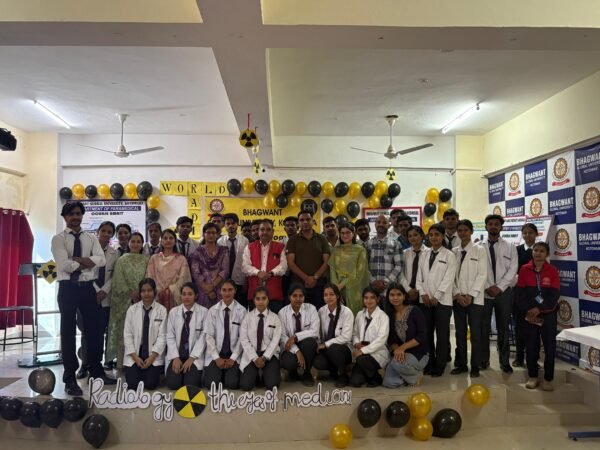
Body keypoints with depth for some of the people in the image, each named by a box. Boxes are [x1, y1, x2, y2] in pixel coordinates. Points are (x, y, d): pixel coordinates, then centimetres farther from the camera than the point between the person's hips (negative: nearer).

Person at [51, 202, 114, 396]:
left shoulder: (91, 238, 9)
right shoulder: (58, 239, -1)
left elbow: (101, 260, -6)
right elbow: (64, 265, -16)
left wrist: (77, 259, -15)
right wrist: (87, 262, -8)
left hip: (88, 287, 4)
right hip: (68, 288, -3)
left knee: (94, 330, 10)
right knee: (68, 332, 5)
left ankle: (96, 371, 27)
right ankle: (70, 378, 15)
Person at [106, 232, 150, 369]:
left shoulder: (146, 260, 8)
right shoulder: (122, 260, 4)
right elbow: (118, 281, -2)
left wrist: (140, 293, -10)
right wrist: (131, 294, -10)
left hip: (143, 300, 1)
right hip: (125, 301, -1)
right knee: (124, 331, 0)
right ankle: (122, 364, 7)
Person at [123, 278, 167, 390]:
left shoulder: (162, 310, -4)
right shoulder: (132, 309, 0)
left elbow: (162, 336, -6)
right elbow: (127, 335, -1)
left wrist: (152, 356, -14)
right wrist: (135, 356, -10)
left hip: (153, 356, -1)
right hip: (135, 355, 1)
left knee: (150, 384, -13)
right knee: (132, 385, -11)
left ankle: (153, 371, 20)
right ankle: (139, 371, 22)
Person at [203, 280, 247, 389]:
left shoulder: (241, 311, -4)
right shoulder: (213, 311, -1)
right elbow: (209, 336, -4)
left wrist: (233, 358, -12)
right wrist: (217, 358, -12)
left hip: (233, 355, -1)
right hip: (215, 355, 1)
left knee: (231, 383, -17)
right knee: (211, 383, -15)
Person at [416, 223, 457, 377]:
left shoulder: (449, 255, -2)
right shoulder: (424, 255, 11)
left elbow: (448, 279, -9)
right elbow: (419, 276, 9)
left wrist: (436, 296, -12)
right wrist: (423, 293, -5)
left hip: (442, 300, -4)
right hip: (425, 300, 4)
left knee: (442, 334, 2)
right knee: (427, 332, 8)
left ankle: (440, 366, 11)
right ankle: (429, 363, 19)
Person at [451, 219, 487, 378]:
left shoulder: (479, 250, -1)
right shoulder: (453, 252, 7)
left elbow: (482, 275, -6)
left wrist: (470, 295, -12)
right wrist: (457, 294, -6)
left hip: (475, 298, -3)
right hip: (457, 298, 3)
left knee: (475, 334, 1)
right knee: (460, 332, 8)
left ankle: (475, 367, 10)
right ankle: (461, 364, 18)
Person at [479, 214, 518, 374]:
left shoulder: (510, 247, 4)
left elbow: (513, 270, -4)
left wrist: (499, 287, -12)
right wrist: (486, 287, -10)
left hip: (503, 292, 0)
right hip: (483, 292, 0)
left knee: (503, 328, 7)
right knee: (483, 327, 5)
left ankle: (504, 361, 18)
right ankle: (484, 359, 18)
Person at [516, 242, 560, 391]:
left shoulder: (552, 270, -3)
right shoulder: (524, 269, -1)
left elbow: (555, 295, -8)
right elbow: (520, 293, -1)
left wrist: (539, 309, -16)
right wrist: (528, 310, -11)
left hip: (548, 314, -1)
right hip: (530, 314, 1)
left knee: (550, 346, 1)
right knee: (531, 345, 4)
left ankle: (548, 378, 14)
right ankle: (533, 376, 18)